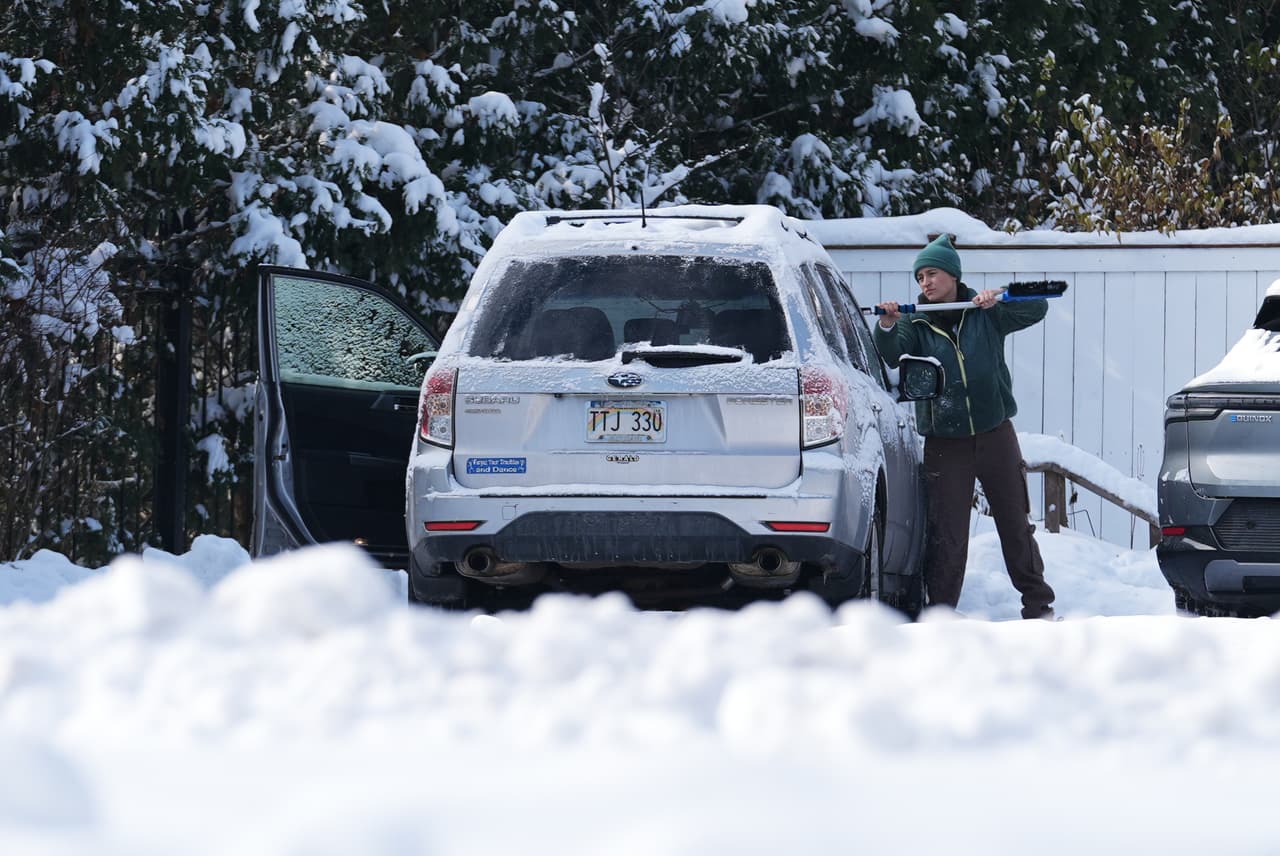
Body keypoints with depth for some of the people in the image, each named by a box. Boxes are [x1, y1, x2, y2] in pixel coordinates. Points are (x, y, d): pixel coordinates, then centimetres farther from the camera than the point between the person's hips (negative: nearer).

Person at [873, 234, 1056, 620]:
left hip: (995, 435, 1)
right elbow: (893, 355, -15)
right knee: (947, 535, -3)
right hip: (945, 442, -1)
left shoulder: (985, 312, 2)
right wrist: (887, 327, -36)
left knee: (1016, 526, 8)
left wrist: (998, 298, -23)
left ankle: (1038, 604, 19)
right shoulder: (915, 323, 1)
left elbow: (1036, 307, -5)